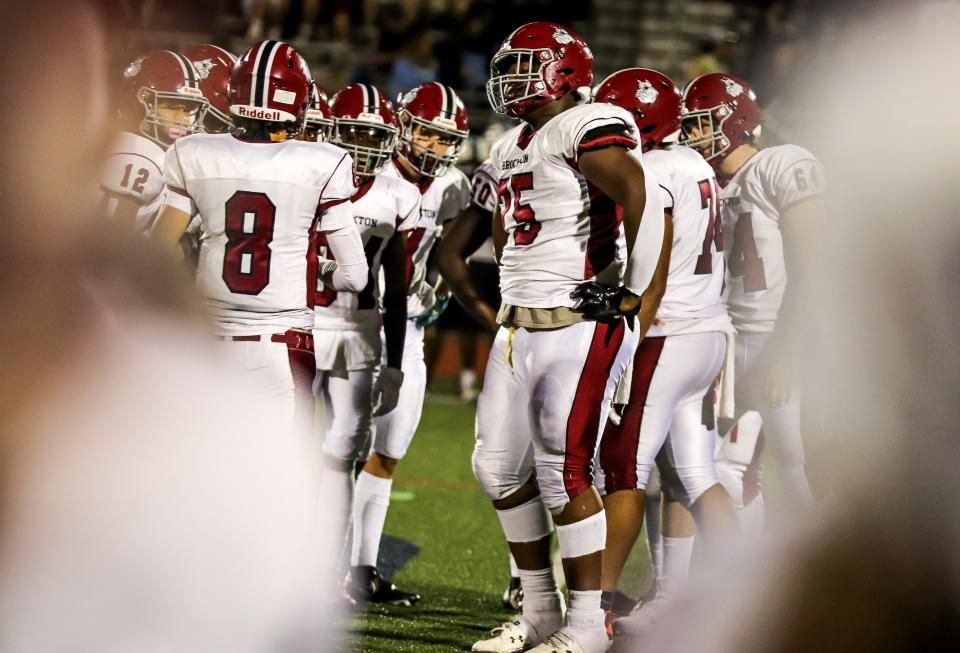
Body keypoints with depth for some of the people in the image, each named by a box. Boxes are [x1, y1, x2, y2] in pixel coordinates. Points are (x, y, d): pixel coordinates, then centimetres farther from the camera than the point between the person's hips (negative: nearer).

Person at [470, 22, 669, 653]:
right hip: (520, 328, 10)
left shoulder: (586, 129, -14)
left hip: (581, 331, -10)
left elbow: (642, 200, -28)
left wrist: (639, 298, -23)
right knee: (501, 466, 11)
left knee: (564, 472, -7)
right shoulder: (513, 146, 16)